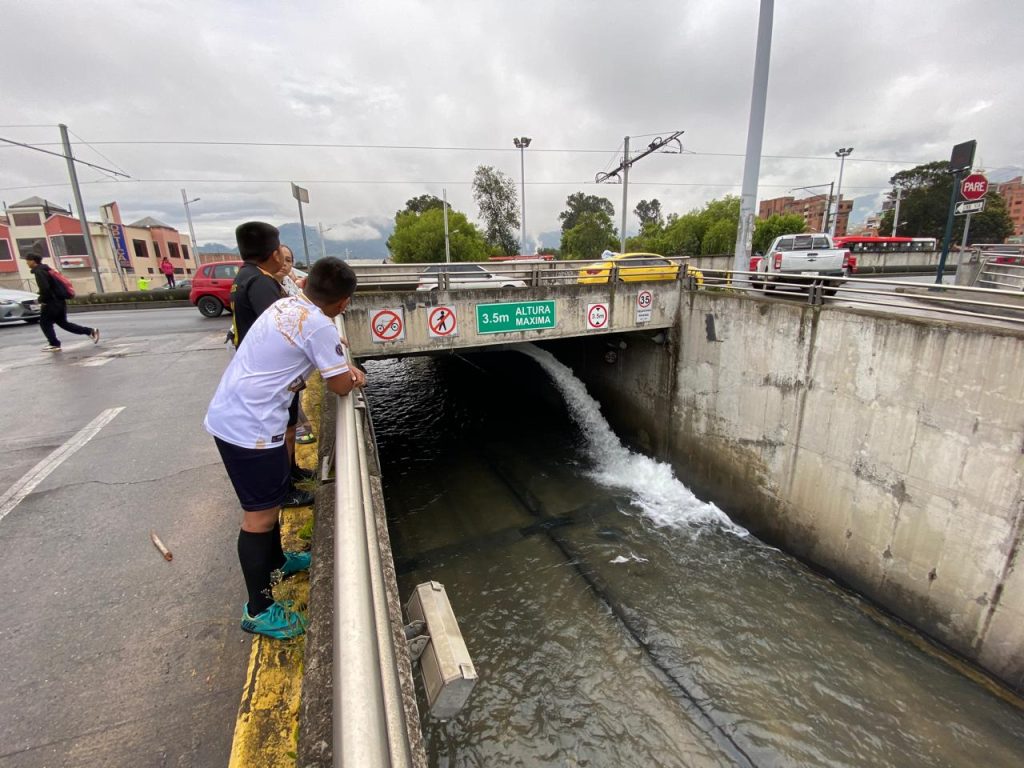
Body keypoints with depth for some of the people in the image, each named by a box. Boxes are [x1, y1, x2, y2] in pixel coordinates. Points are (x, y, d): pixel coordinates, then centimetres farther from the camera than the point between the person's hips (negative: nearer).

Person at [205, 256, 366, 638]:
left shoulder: (286, 304, 8)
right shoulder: (320, 327, -19)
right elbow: (341, 387, -10)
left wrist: (344, 366, 7)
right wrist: (351, 375, 11)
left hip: (227, 415, 9)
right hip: (250, 427, -9)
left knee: (268, 500, 24)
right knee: (260, 515, 3)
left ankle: (277, 562, 45)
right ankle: (258, 610, 19)